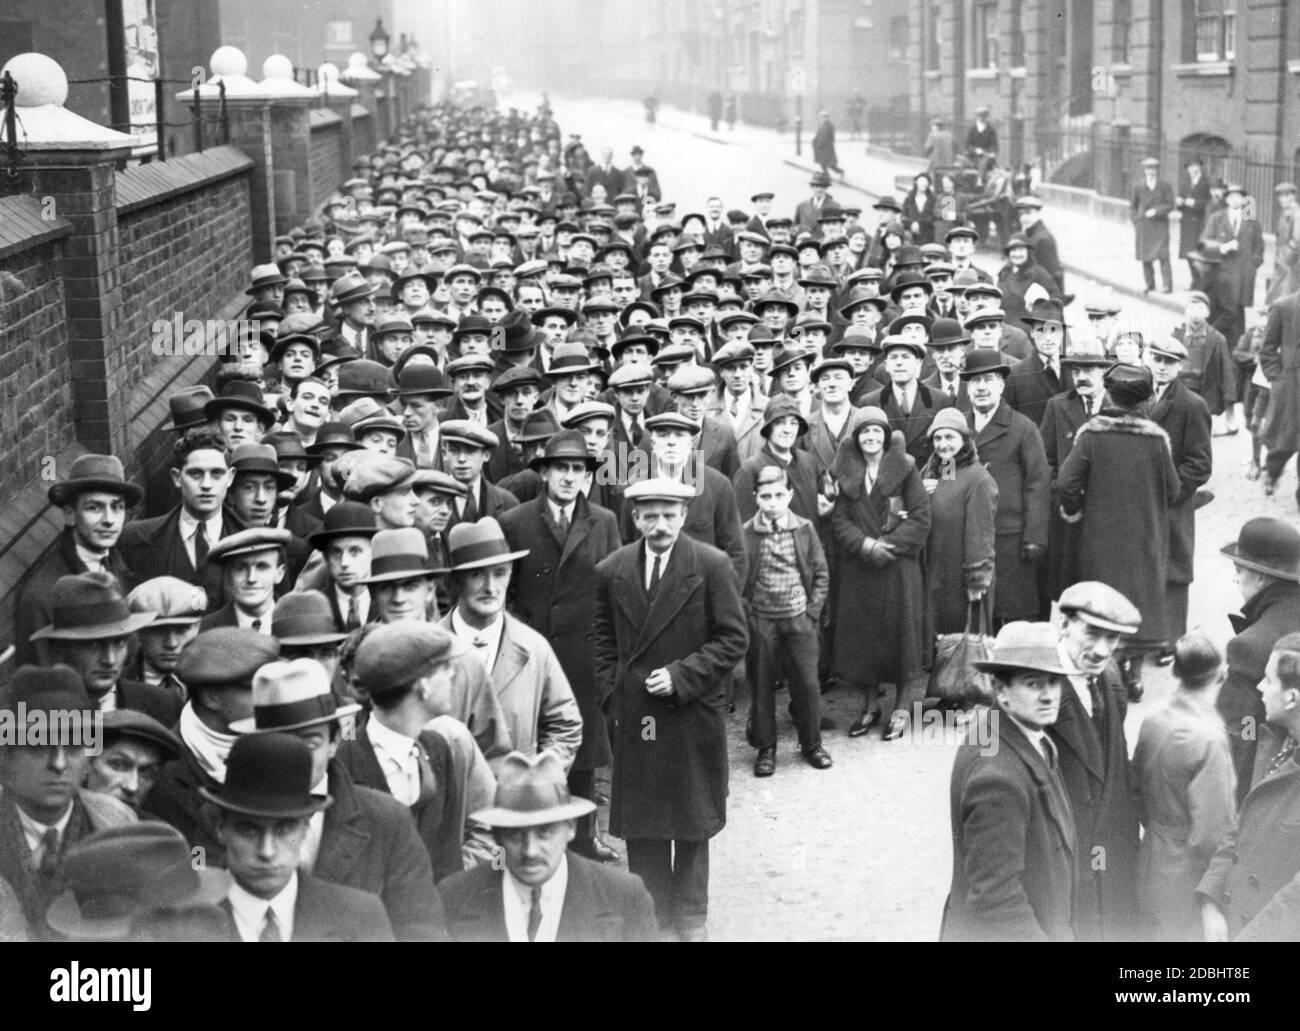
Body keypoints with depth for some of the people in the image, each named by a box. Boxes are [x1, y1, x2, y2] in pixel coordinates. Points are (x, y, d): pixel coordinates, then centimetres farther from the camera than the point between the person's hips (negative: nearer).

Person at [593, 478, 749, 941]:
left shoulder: (713, 566, -9)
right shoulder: (611, 571, 2)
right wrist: (613, 686, 2)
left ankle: (690, 913, 25)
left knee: (692, 822, 11)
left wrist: (681, 676, -16)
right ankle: (651, 912, 18)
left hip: (694, 714, -2)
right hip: (634, 715, 2)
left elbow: (733, 638, -9)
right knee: (640, 820, 6)